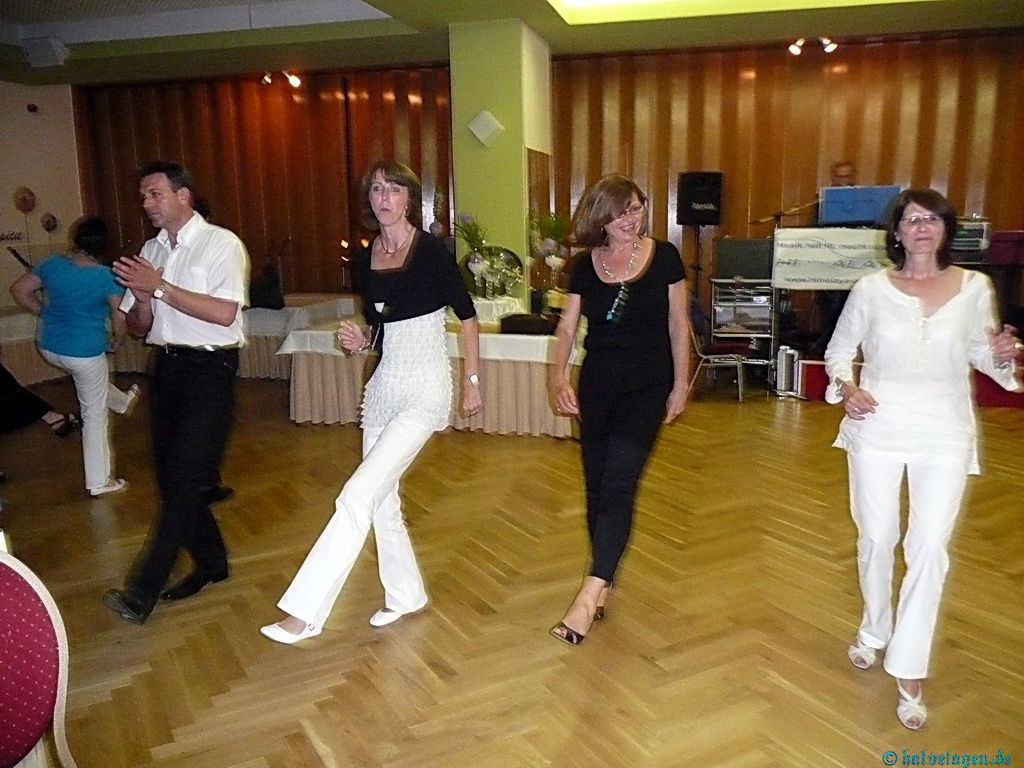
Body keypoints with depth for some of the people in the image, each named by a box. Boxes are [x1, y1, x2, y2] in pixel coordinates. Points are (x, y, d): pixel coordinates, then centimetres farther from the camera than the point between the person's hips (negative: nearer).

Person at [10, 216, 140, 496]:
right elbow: (121, 320, -13)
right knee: (95, 416, 8)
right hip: (85, 352, -5)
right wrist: (116, 343, 6)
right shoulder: (107, 277, -16)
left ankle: (122, 402, 64)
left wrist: (44, 311, 17)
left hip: (49, 348, 5)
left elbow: (19, 290, 6)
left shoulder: (52, 263, -4)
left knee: (92, 383, 37)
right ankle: (99, 481, 16)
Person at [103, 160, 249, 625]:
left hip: (210, 369, -7)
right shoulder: (150, 252, 11)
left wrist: (160, 288, -17)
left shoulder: (221, 243, -7)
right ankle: (211, 562, 27)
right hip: (167, 367, 7)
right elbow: (138, 327, 13)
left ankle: (143, 590, -4)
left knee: (184, 477, -10)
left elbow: (224, 312, -20)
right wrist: (142, 298, -8)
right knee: (170, 474, 10)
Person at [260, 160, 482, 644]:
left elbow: (467, 316, -4)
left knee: (359, 494, -13)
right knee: (382, 499, 11)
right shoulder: (365, 258, 8)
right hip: (382, 386, 7)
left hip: (424, 390, -7)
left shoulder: (431, 250, -10)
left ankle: (306, 613, -6)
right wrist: (359, 340, -3)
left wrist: (472, 381, -3)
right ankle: (405, 595, 31)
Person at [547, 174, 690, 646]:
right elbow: (567, 326, 0)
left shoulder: (664, 258, -4)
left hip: (647, 388, -3)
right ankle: (604, 581, 26)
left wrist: (680, 385, 0)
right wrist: (559, 375, -17)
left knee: (618, 485, -13)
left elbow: (678, 324, 1)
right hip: (597, 386, 3)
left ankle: (590, 594, -14)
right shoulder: (585, 267, 2)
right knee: (596, 487, 9)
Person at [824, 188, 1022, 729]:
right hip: (877, 425, 0)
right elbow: (839, 350, 6)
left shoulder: (974, 287, -1)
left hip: (944, 431, 0)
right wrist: (846, 388, -13)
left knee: (929, 547, -4)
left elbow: (980, 354, 10)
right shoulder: (872, 288, -3)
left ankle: (909, 673, 8)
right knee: (876, 538, 10)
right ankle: (874, 632, 36)